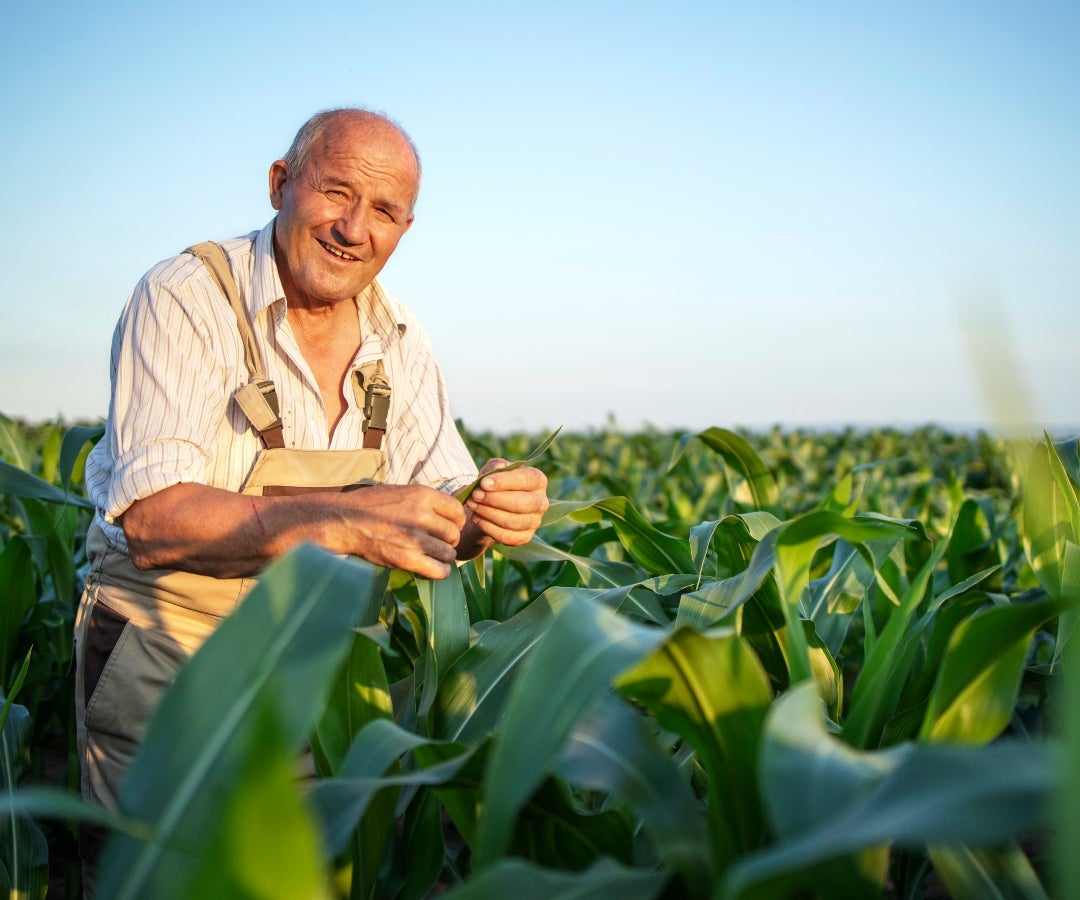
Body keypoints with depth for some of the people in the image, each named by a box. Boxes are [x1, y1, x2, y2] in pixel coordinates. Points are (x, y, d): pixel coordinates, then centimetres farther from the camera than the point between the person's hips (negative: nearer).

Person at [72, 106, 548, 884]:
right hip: (167, 652, -4)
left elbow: (440, 500, 3)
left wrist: (489, 513, -22)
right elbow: (154, 519, -25)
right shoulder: (186, 300, -16)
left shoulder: (399, 339, 2)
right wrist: (344, 521, -37)